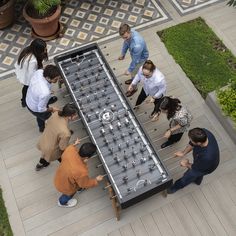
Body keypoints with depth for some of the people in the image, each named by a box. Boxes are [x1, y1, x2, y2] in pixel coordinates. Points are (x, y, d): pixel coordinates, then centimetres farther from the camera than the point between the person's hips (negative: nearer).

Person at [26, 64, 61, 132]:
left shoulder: (39, 71, -27)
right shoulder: (45, 93, -47)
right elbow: (41, 109, -30)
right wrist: (52, 109, -13)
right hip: (36, 109, -7)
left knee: (40, 117, 38)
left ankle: (41, 128, 68)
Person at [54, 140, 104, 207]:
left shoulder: (70, 150, -33)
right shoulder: (82, 172, -46)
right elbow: (85, 184, -22)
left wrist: (73, 145, 4)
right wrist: (96, 180, -6)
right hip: (65, 187, -5)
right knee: (69, 194, 33)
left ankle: (79, 188, 70)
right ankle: (62, 202, 64)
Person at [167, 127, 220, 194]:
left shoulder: (206, 157, -49)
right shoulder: (204, 132, -34)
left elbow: (197, 168, -25)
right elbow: (192, 144, -11)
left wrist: (187, 164, -8)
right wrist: (183, 153, -12)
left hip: (206, 167, -5)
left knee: (187, 176, 21)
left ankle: (174, 188, 51)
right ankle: (197, 181, 71)